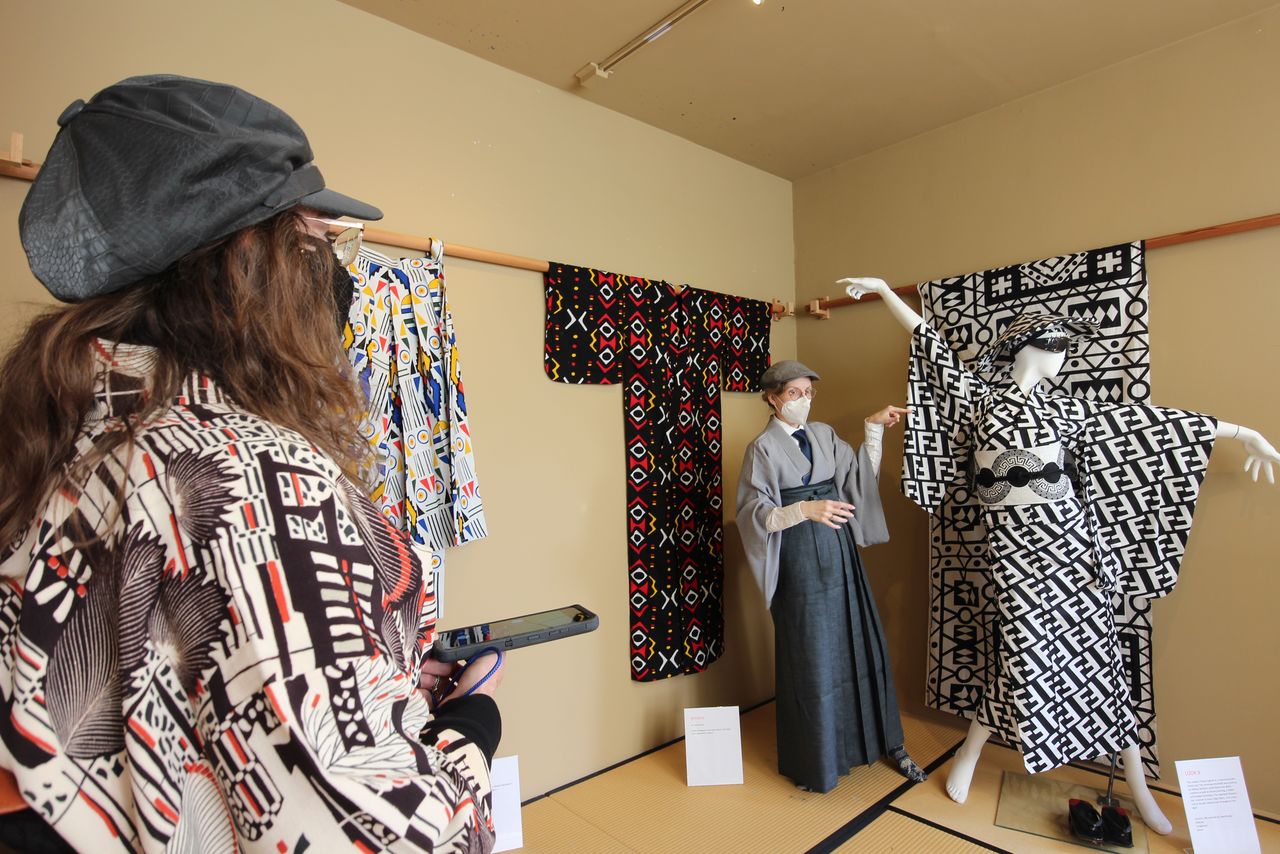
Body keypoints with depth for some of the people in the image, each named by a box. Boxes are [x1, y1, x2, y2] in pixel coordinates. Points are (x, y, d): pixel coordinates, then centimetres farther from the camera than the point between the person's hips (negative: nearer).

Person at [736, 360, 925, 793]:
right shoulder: (762, 447, -8)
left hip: (840, 554, 5)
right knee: (810, 658, 5)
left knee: (860, 645, 13)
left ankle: (883, 742, 33)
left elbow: (861, 476, 8)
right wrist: (806, 509, -27)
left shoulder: (824, 434, 8)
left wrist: (874, 428, 0)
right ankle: (813, 758, 26)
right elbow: (755, 513, -14)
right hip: (800, 561, -5)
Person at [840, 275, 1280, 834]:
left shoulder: (1064, 410, 11)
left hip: (1067, 537, 3)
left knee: (1093, 649, 8)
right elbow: (930, 344, 4)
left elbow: (1146, 424, 12)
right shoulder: (979, 394, 4)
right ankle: (968, 755, 22)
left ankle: (1137, 785, 25)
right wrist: (882, 290, 6)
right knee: (1026, 652, 0)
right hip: (1013, 543, -3)